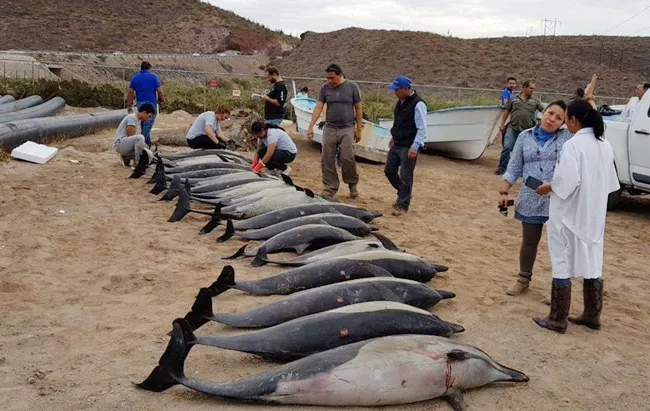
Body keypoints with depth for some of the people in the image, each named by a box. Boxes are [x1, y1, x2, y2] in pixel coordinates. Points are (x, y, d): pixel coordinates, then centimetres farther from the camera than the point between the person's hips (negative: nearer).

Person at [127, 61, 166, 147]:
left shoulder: (134, 77, 8)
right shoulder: (153, 77, -3)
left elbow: (130, 92, 3)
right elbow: (159, 91, -6)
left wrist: (129, 105, 5)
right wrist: (162, 101, 7)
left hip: (140, 103, 5)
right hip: (151, 103, -5)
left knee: (143, 123, 15)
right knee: (148, 123, -6)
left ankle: (148, 143, 19)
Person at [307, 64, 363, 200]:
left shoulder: (352, 86, -1)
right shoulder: (325, 88, 4)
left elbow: (358, 108, 2)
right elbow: (318, 107, 1)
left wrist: (358, 130, 0)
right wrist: (311, 127, -10)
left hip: (347, 128, -3)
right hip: (329, 128, 3)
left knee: (347, 158, -10)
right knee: (327, 161, 1)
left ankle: (352, 184, 15)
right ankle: (329, 189, 12)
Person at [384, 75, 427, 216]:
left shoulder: (418, 105, -18)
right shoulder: (400, 102, 9)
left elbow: (422, 129, -20)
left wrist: (415, 147, -25)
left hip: (408, 147, -9)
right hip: (396, 145, 9)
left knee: (405, 177, -3)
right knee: (389, 170, 14)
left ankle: (402, 205, 7)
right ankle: (403, 194, 34)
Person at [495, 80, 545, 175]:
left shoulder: (535, 101, 8)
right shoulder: (514, 99, 7)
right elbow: (506, 112, 11)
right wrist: (502, 125, 7)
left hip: (527, 130, 1)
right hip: (512, 128, -1)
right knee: (507, 148, -6)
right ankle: (501, 168, 1)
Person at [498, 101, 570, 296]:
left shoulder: (569, 136, 1)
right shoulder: (525, 137, 6)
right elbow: (514, 168, 8)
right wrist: (504, 192, 3)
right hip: (531, 201, 2)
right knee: (529, 241, 14)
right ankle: (523, 278, 32)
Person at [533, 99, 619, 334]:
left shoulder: (573, 145, -18)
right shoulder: (605, 146, 7)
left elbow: (567, 182, -23)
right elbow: (610, 183, 13)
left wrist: (548, 187, -7)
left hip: (569, 216, -7)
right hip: (594, 216, 7)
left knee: (563, 265, 2)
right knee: (592, 264, 15)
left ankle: (558, 319, 9)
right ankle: (592, 316, 26)